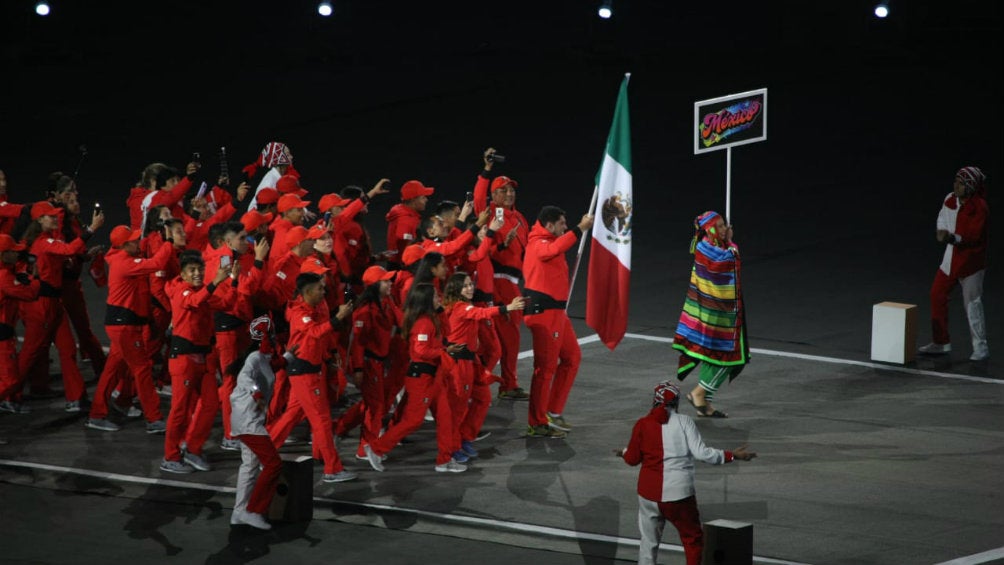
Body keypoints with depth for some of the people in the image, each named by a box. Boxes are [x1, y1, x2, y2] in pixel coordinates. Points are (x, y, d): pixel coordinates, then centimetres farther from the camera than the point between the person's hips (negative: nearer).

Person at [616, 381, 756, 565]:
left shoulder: (642, 424, 1)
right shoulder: (683, 422, -5)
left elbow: (632, 459, 3)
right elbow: (701, 453, -12)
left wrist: (624, 452, 26)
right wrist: (732, 455, -3)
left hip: (649, 493, 3)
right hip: (678, 492, -3)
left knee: (648, 541, 14)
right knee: (693, 539, 8)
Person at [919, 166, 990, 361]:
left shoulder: (979, 208, -18)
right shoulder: (950, 200, 2)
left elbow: (974, 236, -23)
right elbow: (943, 216, 21)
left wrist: (953, 238, -36)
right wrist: (942, 231, 3)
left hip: (970, 260, -7)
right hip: (951, 258, 7)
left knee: (973, 303, -5)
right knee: (937, 295, 8)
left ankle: (981, 348, 4)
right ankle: (941, 342, 21)